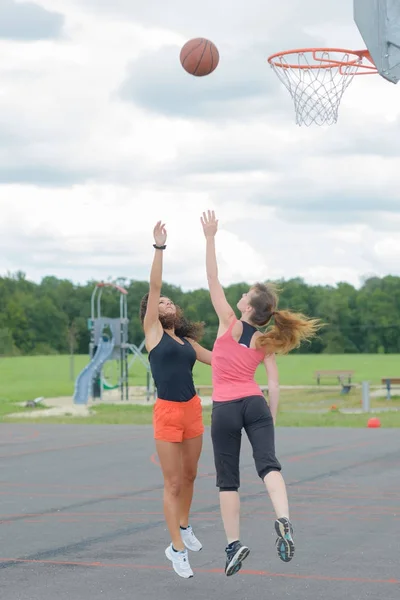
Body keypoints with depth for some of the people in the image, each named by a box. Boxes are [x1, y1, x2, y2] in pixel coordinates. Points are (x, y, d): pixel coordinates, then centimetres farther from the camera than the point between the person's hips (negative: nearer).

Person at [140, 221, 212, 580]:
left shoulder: (187, 342, 14)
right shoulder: (152, 331, 0)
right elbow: (154, 286, -7)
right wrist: (159, 247, -11)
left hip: (192, 410, 5)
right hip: (167, 412, -5)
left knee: (189, 475, 17)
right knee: (173, 483, -2)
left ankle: (183, 527, 39)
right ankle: (177, 550, 4)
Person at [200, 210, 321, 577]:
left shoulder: (230, 325, -2)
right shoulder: (266, 342, 8)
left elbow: (213, 281, -4)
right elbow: (274, 387, 6)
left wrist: (210, 238, -4)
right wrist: (271, 421, 15)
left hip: (225, 409, -2)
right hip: (256, 405, 3)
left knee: (228, 479, 6)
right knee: (268, 464, -12)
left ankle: (234, 544, 5)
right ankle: (283, 520, -39)